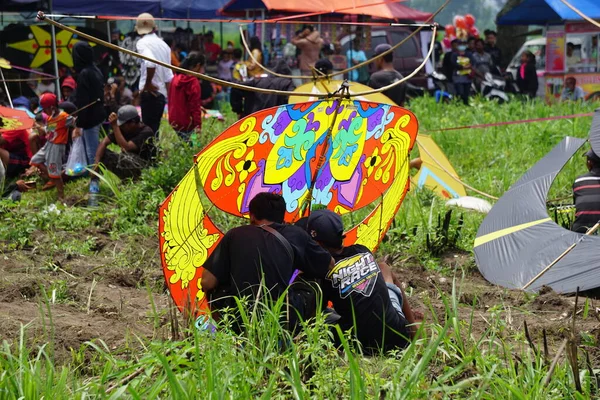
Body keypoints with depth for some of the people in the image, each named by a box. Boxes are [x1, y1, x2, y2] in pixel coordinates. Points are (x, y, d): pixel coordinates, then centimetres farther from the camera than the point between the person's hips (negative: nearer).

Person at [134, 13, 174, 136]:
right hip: (162, 92, 7)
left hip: (150, 93, -7)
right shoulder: (163, 44, 13)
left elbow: (150, 63, -27)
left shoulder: (142, 43, -8)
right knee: (154, 129, 13)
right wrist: (168, 96, 22)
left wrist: (147, 83, -15)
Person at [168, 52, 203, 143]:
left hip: (173, 121, 8)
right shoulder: (193, 82, -14)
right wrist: (198, 126, -14)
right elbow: (195, 106, -15)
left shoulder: (176, 78, 10)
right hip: (186, 124, -8)